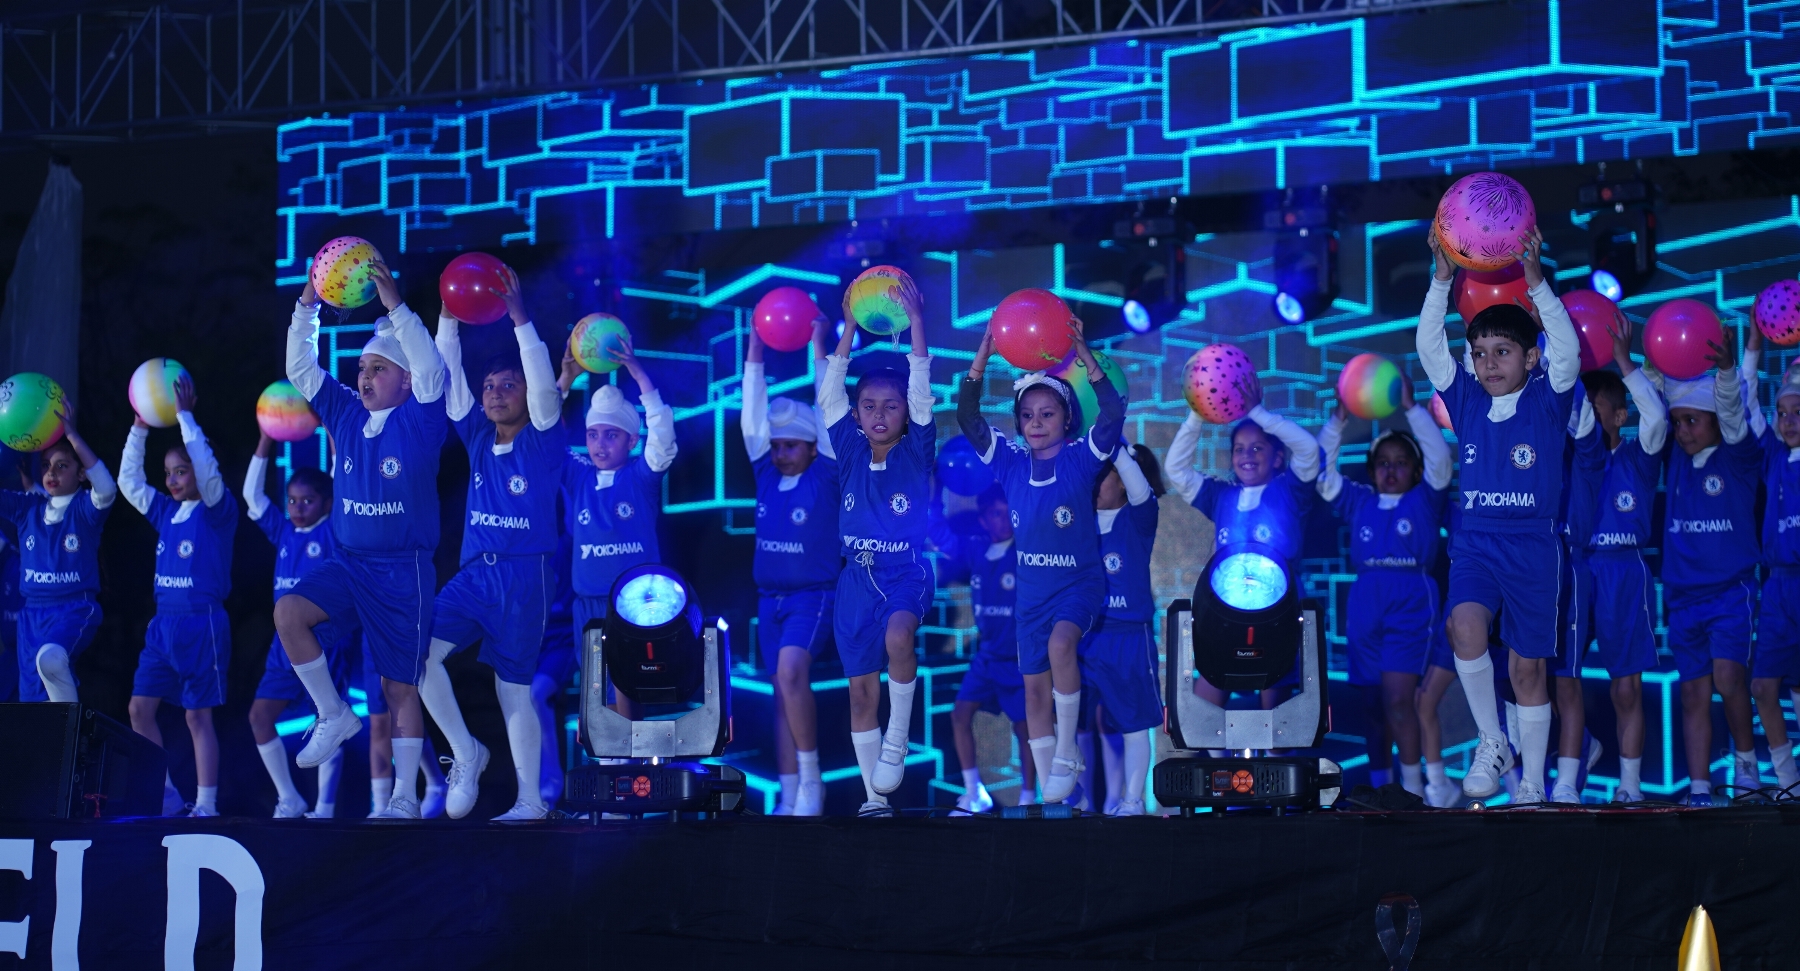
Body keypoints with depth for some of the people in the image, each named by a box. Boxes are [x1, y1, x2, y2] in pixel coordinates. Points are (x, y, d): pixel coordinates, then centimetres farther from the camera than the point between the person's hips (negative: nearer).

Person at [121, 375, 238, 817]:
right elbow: (129, 481, 14)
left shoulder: (216, 511, -7)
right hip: (164, 623, 7)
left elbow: (208, 470, -23)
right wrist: (139, 429, 6)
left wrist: (185, 416, -21)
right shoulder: (165, 512, 12)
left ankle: (206, 804, 1)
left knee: (198, 715, -4)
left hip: (202, 623, -7)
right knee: (140, 707, 4)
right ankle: (161, 790, 15)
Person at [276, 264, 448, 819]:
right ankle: (333, 715, -5)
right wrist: (307, 309, -3)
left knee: (400, 687, 1)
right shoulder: (346, 415, 9)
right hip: (348, 564, 5)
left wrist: (395, 308, -26)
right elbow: (301, 369, 8)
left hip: (403, 570, -5)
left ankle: (406, 798, 10)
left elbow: (432, 371, -23)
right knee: (288, 612, -22)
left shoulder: (418, 421, -6)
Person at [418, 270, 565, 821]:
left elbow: (544, 387, -19)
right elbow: (449, 379, 5)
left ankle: (531, 801, 10)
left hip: (525, 576, -5)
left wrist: (519, 320, -24)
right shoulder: (478, 437, 10)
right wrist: (448, 319, -6)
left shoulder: (542, 441, -4)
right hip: (474, 571, 5)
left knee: (514, 690, -1)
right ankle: (465, 754, 0)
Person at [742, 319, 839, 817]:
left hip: (813, 595, -6)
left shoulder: (825, 476, -6)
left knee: (791, 674, -24)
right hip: (770, 597, 6)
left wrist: (819, 347, -11)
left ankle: (811, 778, -14)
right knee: (784, 690, 5)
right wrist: (755, 348, -1)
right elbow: (753, 415, 3)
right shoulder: (767, 474, 6)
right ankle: (790, 797, 7)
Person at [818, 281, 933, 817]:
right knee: (861, 690, 3)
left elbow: (921, 391, -14)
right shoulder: (850, 454, 3)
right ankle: (874, 797, 12)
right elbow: (830, 394, -3)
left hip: (905, 573, -3)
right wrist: (850, 328, -7)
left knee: (897, 636, -35)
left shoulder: (915, 454, -3)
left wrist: (915, 322, -19)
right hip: (856, 578, 3)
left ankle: (898, 740, -15)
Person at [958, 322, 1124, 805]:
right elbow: (968, 418, -7)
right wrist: (982, 357, -19)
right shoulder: (1011, 462, 1)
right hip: (1032, 588, 5)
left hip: (1080, 581, -5)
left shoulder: (1081, 457, -8)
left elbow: (1114, 412, -24)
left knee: (1060, 643, -33)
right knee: (1035, 686, 6)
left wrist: (1084, 356, -31)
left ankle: (1068, 752, -16)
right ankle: (1051, 791, 16)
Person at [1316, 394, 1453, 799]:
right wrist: (1338, 420, 2)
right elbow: (1323, 471, 13)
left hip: (1412, 603, -4)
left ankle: (1414, 788, -8)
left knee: (1398, 698, -16)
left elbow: (1439, 457, -4)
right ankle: (1380, 788, 13)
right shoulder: (1359, 501, 17)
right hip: (1365, 606, 4)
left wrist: (1411, 408, -9)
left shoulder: (1425, 500, 8)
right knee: (1374, 704, 6)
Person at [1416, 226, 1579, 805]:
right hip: (1475, 541, 2)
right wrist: (1442, 280, -12)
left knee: (1527, 668, 4)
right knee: (1466, 628, -26)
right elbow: (1429, 346, -1)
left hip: (1532, 545, -2)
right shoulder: (1467, 402, 8)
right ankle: (1492, 743, -8)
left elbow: (1567, 350, -16)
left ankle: (1532, 784, 15)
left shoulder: (1546, 402, 0)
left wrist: (1535, 281, -25)